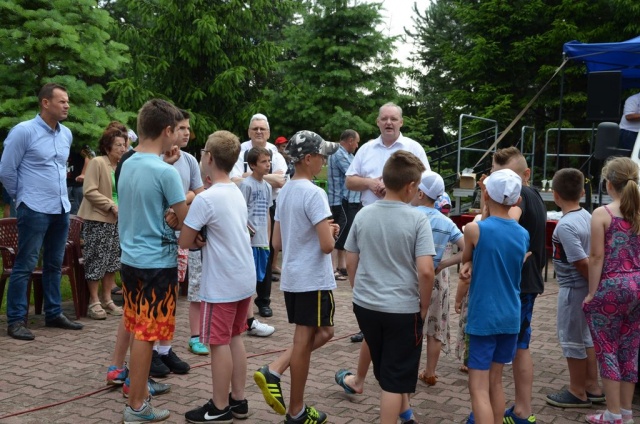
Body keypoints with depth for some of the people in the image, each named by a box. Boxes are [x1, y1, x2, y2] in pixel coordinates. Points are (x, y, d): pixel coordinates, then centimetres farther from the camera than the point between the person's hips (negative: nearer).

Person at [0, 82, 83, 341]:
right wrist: (22, 197, 4)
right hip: (34, 210, -7)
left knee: (54, 264, 13)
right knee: (25, 266, -2)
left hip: (62, 209, 7)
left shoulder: (66, 134, 10)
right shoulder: (24, 131, -10)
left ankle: (53, 314, 23)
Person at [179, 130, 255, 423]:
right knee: (235, 339, 16)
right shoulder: (237, 193, 9)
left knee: (219, 343, 2)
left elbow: (184, 242, -13)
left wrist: (198, 241, 7)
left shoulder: (205, 199, -18)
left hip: (221, 284, -8)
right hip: (245, 279, 8)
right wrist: (204, 240, 2)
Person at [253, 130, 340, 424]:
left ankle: (273, 372, 7)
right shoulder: (314, 194, -17)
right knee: (305, 341, 3)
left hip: (291, 278, 8)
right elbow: (327, 245, -24)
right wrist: (332, 232, -1)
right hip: (313, 280, -8)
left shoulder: (285, 191, 9)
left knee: (322, 333, 21)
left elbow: (277, 244, 13)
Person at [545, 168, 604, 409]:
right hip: (584, 287, 9)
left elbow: (582, 263, -25)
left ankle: (578, 392, 18)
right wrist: (594, 285, 13)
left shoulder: (565, 226, -23)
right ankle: (592, 387, 31)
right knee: (585, 337, 20)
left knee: (571, 339, 5)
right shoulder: (587, 217, 3)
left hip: (573, 288, -9)